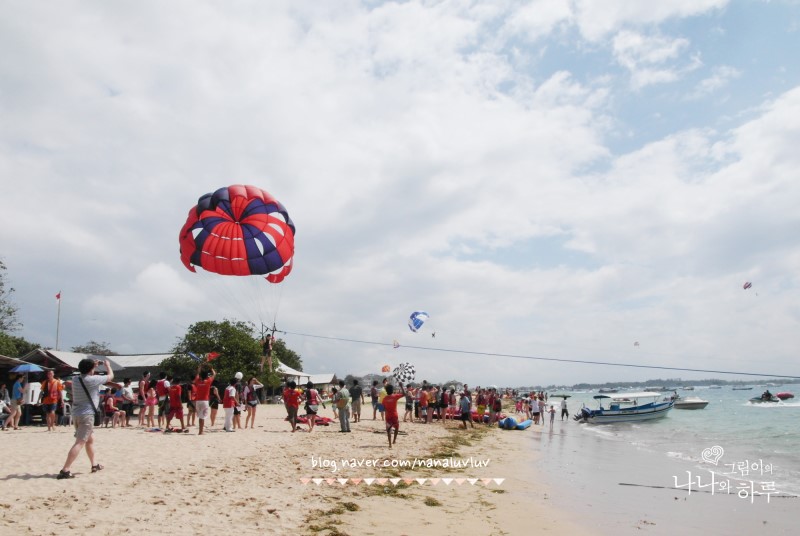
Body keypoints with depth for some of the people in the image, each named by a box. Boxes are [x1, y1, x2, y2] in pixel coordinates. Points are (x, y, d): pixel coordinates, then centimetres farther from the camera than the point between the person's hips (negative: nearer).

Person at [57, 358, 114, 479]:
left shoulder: (76, 380, 6)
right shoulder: (93, 379, -15)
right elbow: (111, 376, -1)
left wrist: (94, 366, 25)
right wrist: (108, 365, 15)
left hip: (76, 413, 9)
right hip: (86, 415, -9)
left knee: (90, 439, 21)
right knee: (80, 442, -11)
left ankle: (94, 465, 30)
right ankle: (65, 470, -18)